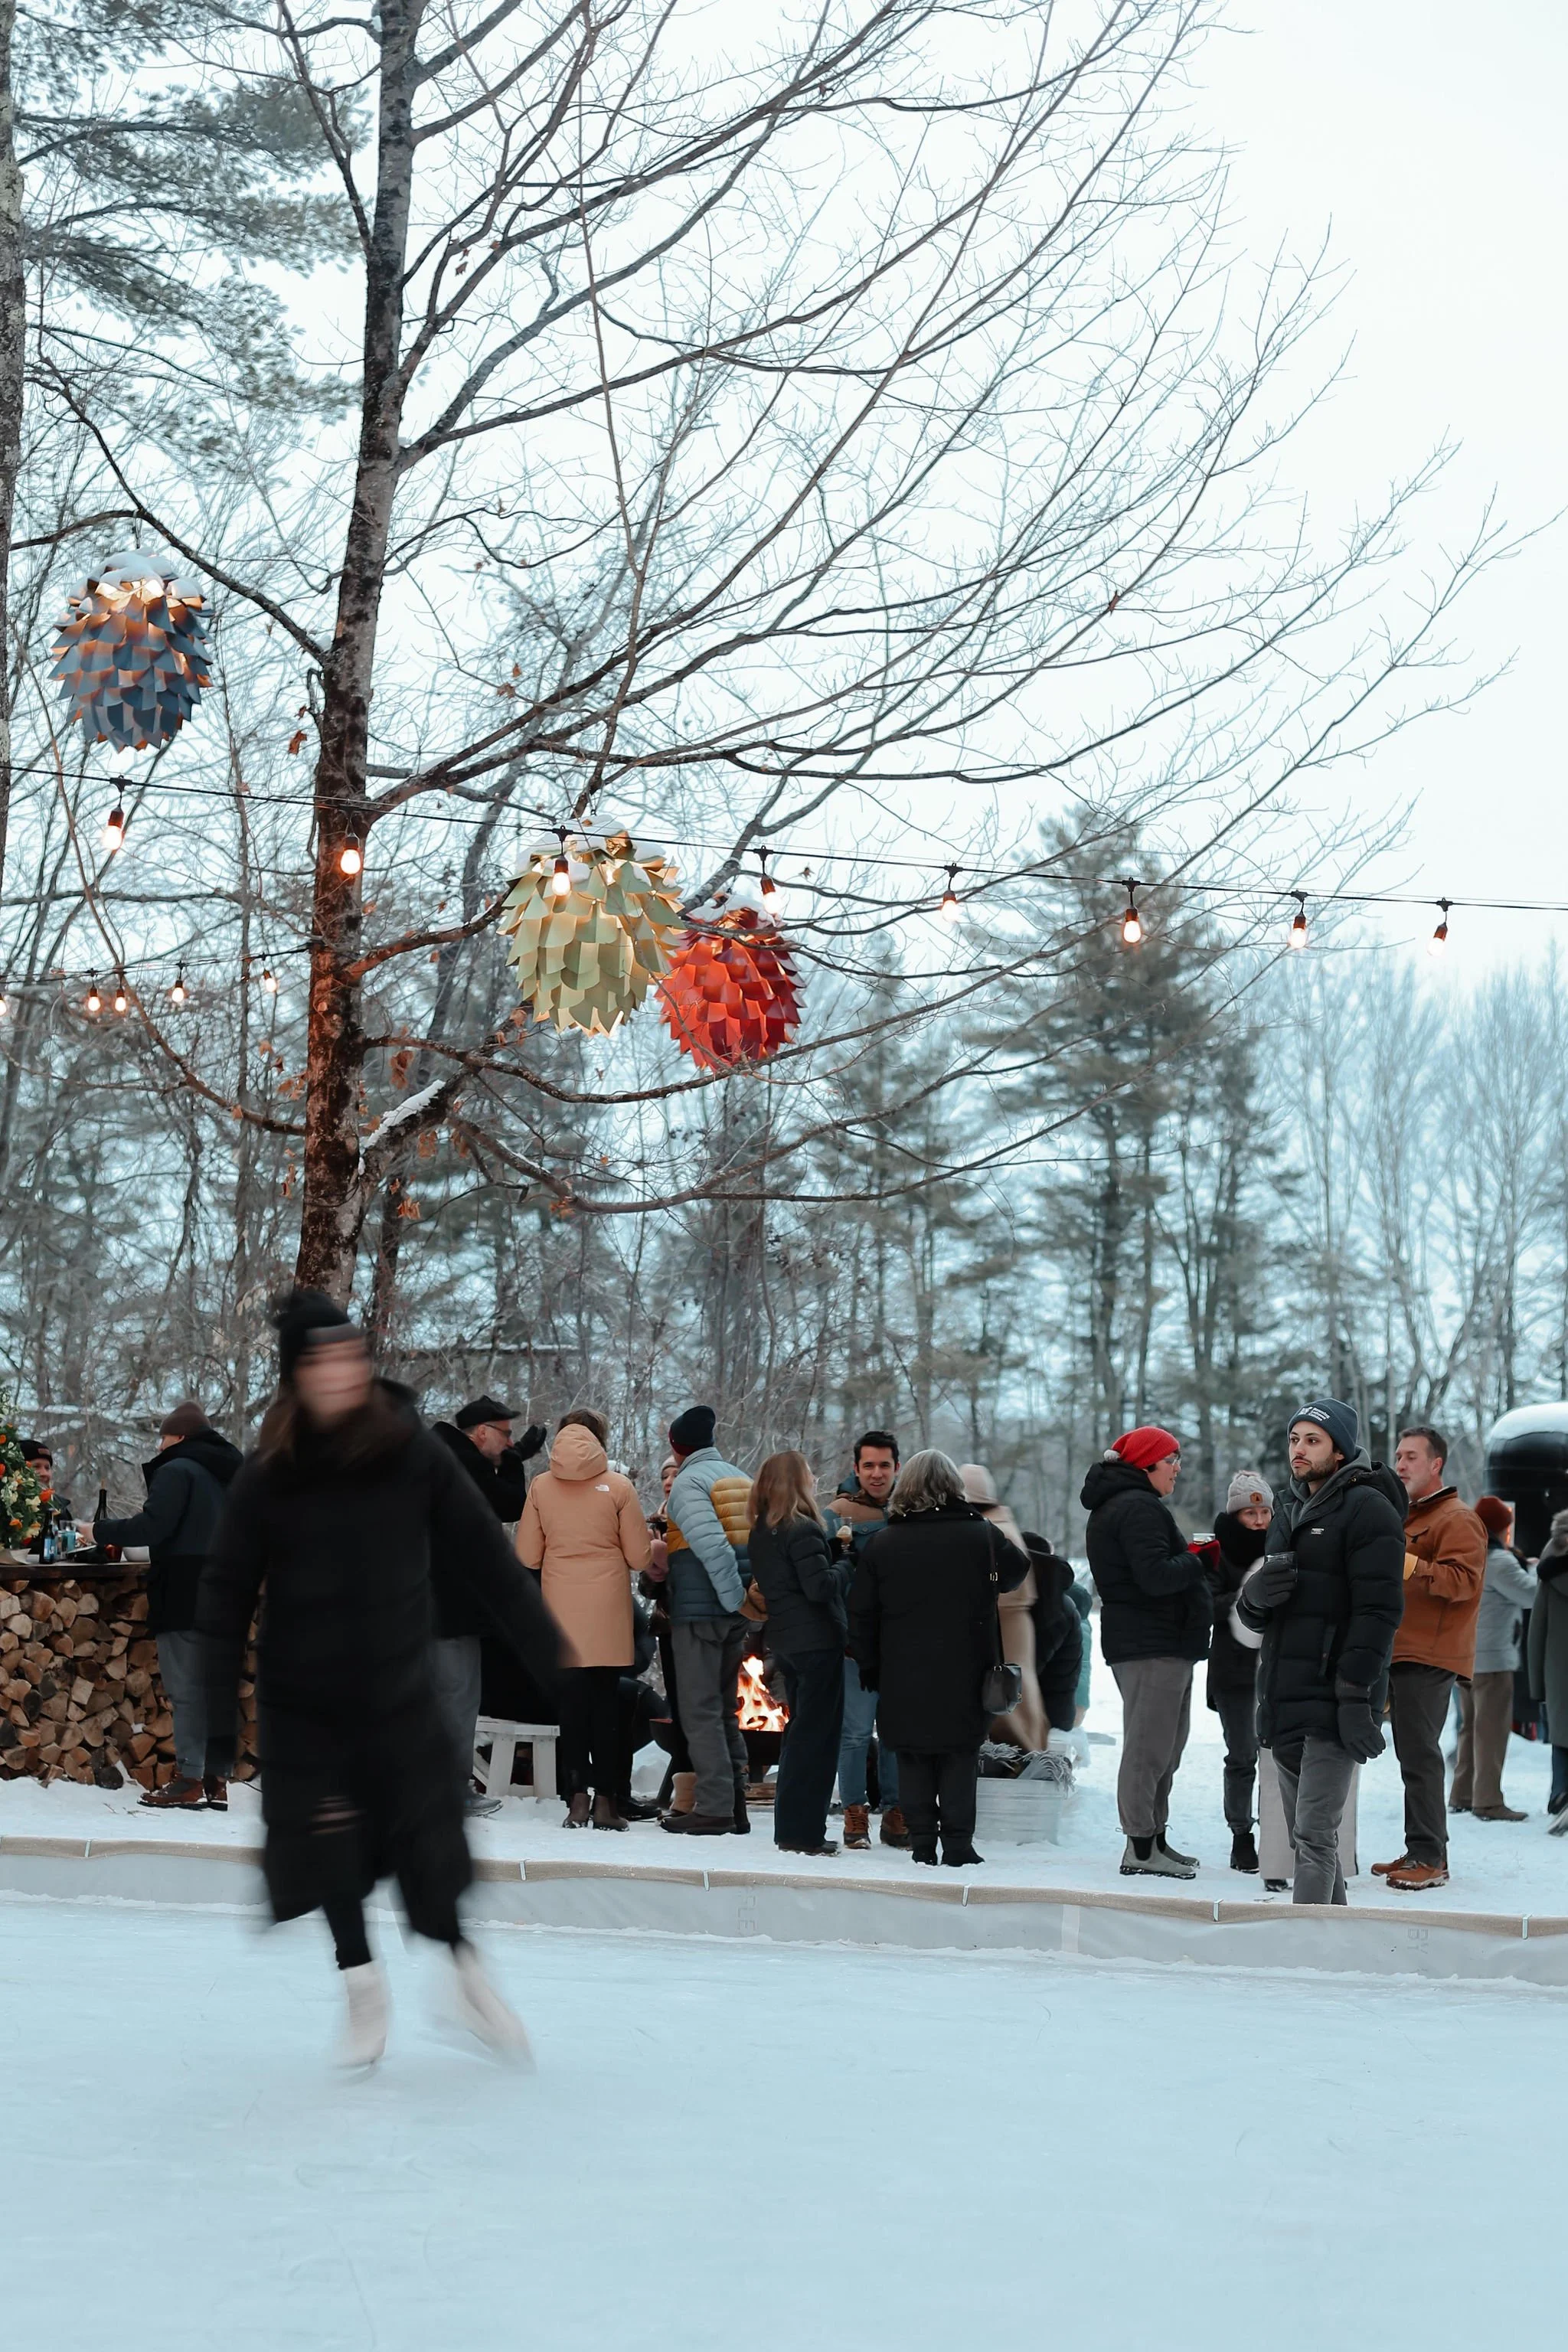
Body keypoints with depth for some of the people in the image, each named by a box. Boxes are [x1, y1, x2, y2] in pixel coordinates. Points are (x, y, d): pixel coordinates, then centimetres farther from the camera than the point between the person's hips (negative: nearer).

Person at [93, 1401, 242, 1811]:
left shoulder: (177, 1470, -9)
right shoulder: (226, 1474, 18)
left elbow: (152, 1527, -17)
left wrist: (101, 1531, -4)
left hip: (184, 1594, -8)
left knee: (185, 1688, -7)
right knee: (212, 1685, 10)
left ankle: (189, 1780, -9)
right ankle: (215, 1779, 9)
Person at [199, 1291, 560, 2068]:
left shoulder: (412, 1454, -10)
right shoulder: (268, 1477, -10)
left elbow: (489, 1563, -6)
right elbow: (225, 1597, -5)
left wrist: (554, 1662, -6)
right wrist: (218, 1717, -8)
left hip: (400, 1695, 0)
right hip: (303, 1705, 1)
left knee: (427, 1847, 1)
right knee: (332, 1858, 8)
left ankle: (464, 1973, 24)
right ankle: (363, 1989, 28)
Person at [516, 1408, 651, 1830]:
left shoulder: (541, 1486, 1)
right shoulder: (618, 1487, -4)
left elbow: (527, 1556, 3)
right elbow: (639, 1557, -4)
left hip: (562, 1609, 1)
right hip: (609, 1609, -1)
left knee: (572, 1700, 6)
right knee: (607, 1699, 4)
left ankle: (578, 1798, 4)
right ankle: (605, 1801, 3)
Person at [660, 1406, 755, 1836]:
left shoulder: (688, 1482, -9)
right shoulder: (742, 1479, 15)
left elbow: (712, 1547, -21)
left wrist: (738, 1603, -17)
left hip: (698, 1608, -8)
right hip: (735, 1611, 8)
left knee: (700, 1711, -4)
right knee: (723, 1710, 15)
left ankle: (714, 1808, -7)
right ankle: (734, 1805, 15)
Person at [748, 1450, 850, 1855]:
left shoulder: (760, 1534, 12)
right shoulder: (802, 1530, -16)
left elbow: (792, 1576, 10)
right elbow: (820, 1586, -22)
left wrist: (832, 1548, 6)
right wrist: (846, 1566, -5)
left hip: (785, 1640, 9)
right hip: (817, 1640, -9)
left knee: (799, 1731, 16)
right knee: (816, 1735, -3)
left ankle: (789, 1828, 19)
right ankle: (804, 1832, -2)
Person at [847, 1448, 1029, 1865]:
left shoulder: (882, 1544, 0)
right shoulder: (982, 1537, -5)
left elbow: (862, 1615, 3)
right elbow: (1016, 1573, 13)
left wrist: (869, 1668, 11)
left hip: (904, 1679, 1)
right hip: (964, 1676, -1)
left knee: (913, 1759, 10)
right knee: (960, 1757, 6)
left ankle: (921, 1842, 10)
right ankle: (957, 1843, 3)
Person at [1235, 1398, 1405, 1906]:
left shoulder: (1368, 1508, -5)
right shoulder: (1287, 1511, 19)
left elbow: (1378, 1611, -14)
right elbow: (1252, 1621, 21)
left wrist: (1356, 1695, -22)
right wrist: (1254, 1595, -3)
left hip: (1333, 1704, -8)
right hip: (1284, 1701, 8)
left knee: (1315, 1834, -12)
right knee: (1308, 1836, 12)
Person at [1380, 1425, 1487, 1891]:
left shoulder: (1457, 1519, -7)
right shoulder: (1405, 1517, 23)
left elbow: (1464, 1580, -20)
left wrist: (1412, 1567, -31)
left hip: (1429, 1657, -9)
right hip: (1399, 1654, 9)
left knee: (1419, 1753, -12)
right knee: (1412, 1753, 11)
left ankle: (1429, 1858, -10)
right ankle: (1420, 1852, 15)